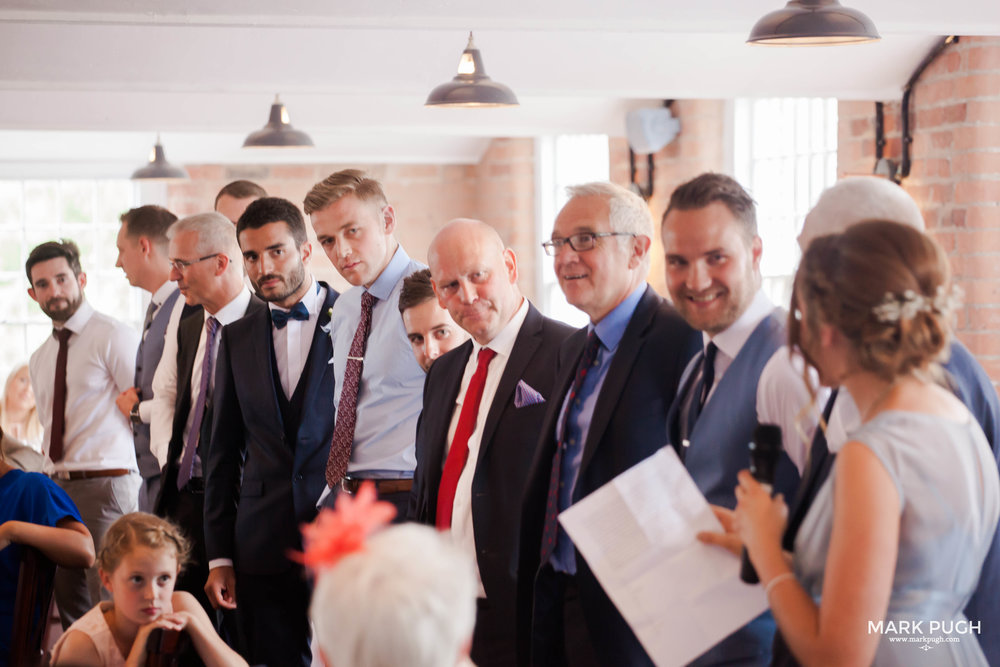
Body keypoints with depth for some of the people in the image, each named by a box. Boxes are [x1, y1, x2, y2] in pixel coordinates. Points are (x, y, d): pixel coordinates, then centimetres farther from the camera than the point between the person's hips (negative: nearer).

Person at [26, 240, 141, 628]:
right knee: (68, 600, 9)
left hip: (107, 483, -7)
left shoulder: (114, 337, -7)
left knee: (107, 603, -11)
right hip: (59, 489, 7)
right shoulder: (39, 360, 17)